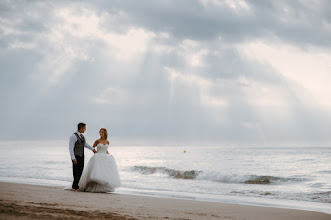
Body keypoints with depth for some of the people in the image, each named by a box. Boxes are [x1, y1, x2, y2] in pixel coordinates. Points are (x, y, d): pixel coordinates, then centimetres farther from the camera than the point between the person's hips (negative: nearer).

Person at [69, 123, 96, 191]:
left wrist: (93, 149, 21)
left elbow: (85, 144, 27)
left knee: (80, 172, 7)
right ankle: (76, 187, -1)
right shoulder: (73, 136, -15)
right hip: (76, 157, -8)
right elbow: (71, 148, -18)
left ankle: (74, 186, 15)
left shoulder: (81, 136, 11)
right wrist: (73, 158, -24)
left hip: (81, 156, 8)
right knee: (76, 172, -6)